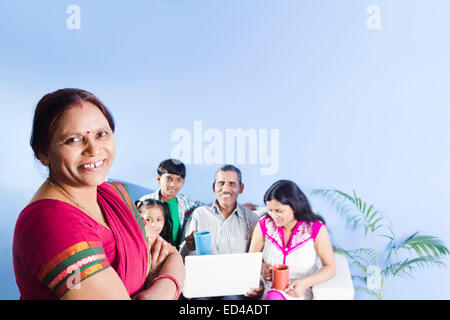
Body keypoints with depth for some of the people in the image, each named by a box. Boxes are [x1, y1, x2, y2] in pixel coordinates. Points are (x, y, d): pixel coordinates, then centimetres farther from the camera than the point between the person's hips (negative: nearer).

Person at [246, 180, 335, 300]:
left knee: (275, 297, -35)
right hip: (269, 289, 3)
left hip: (298, 291, -3)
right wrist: (261, 267, -15)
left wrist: (305, 283, -21)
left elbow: (330, 268, -5)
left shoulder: (316, 229, -9)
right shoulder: (264, 225, -2)